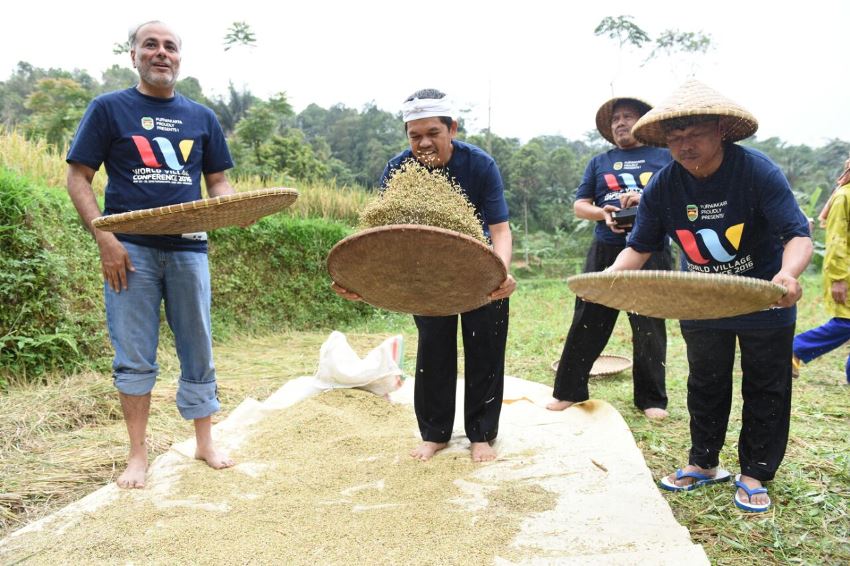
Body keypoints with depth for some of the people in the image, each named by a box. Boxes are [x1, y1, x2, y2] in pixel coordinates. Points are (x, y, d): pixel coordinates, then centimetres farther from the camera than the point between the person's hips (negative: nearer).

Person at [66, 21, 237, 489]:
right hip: (131, 250, -2)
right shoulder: (109, 108, 4)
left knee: (198, 350, 8)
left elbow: (217, 181, 15)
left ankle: (205, 443, 23)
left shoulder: (202, 117, 12)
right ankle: (138, 455, 16)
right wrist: (104, 238, -12)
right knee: (134, 358, 2)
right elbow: (78, 177, 1)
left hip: (188, 248, 3)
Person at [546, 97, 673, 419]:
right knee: (587, 323, 3)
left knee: (649, 328, 5)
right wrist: (603, 213, -12)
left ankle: (651, 398, 18)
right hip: (606, 251, 2)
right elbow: (579, 205, 10)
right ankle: (569, 391, 14)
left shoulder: (666, 157, 10)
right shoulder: (599, 162, 15)